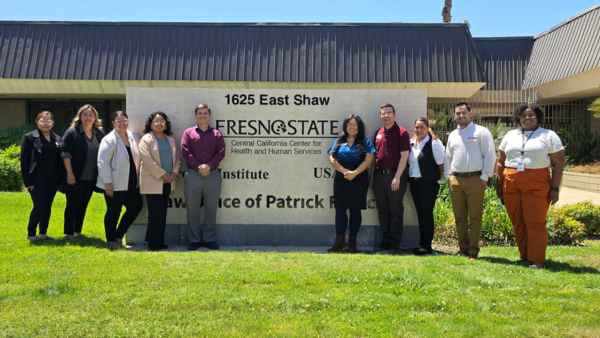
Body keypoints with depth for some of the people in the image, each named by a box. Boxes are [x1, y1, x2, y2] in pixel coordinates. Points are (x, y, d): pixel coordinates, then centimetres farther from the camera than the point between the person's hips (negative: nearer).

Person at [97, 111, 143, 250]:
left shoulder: (134, 137, 6)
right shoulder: (109, 140, -11)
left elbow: (138, 158, 13)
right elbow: (103, 163, -14)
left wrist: (138, 178, 7)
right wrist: (108, 183, -17)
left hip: (131, 184, 6)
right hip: (115, 185, -6)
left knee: (135, 207, 8)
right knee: (113, 212, 6)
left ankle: (118, 236, 23)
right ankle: (112, 241, 22)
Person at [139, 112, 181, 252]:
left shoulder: (170, 139, 15)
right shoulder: (146, 139, -5)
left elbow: (177, 156, 14)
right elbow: (147, 159, -15)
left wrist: (175, 172, -3)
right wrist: (163, 174, -15)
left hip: (167, 182, 6)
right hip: (153, 182, -6)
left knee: (162, 213, 10)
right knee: (156, 214, -5)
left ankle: (159, 242, 18)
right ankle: (154, 244, 3)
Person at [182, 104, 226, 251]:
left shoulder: (216, 134, 11)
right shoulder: (188, 133, 7)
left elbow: (221, 152, 2)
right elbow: (185, 152, -2)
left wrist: (209, 166, -12)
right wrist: (198, 166, -13)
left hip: (213, 174, 1)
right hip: (193, 174, -1)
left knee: (211, 208, 5)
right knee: (192, 209, 3)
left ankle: (210, 239, 14)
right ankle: (194, 240, 12)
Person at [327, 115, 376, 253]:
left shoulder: (365, 142, 5)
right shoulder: (338, 142, 11)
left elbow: (368, 159, -6)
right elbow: (332, 159, 1)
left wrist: (354, 173, -16)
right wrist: (345, 171, -13)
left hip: (359, 180, -2)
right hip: (340, 180, 2)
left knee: (355, 210, 3)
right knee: (340, 209, -2)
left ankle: (352, 242, 10)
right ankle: (340, 241, 0)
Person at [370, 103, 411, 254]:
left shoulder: (402, 133, -5)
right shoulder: (378, 133, 13)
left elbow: (404, 156, -11)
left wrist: (397, 177, -17)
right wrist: (372, 175, 10)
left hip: (395, 175, -6)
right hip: (379, 175, 6)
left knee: (396, 210, 2)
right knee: (382, 210, 11)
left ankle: (395, 242, 10)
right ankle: (386, 240, 20)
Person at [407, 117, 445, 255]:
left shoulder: (434, 143, -6)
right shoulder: (411, 143, 11)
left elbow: (441, 163, -6)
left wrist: (438, 179, -6)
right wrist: (410, 179, 7)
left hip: (429, 183, -6)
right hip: (414, 182, 6)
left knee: (427, 213, -4)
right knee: (420, 213, 10)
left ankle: (426, 246, 2)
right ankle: (423, 243, 18)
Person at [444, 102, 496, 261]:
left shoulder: (481, 132, 0)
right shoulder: (452, 135, 17)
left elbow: (490, 155, -4)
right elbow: (448, 157, 23)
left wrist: (484, 177, -9)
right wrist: (448, 176, 11)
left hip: (475, 180, -5)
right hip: (455, 180, 5)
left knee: (475, 217, -1)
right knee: (459, 217, 9)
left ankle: (473, 251, 6)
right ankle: (463, 248, 20)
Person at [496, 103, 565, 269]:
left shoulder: (549, 136, 7)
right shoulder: (510, 135, 17)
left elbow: (558, 164, 2)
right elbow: (500, 162, 16)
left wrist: (554, 188, -6)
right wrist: (499, 185, 8)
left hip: (537, 184, -4)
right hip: (511, 184, 4)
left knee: (535, 222, -6)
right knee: (517, 222, 6)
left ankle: (537, 260, 4)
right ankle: (524, 256, 18)